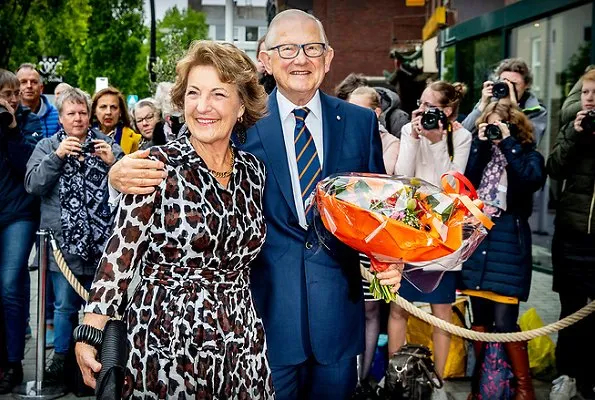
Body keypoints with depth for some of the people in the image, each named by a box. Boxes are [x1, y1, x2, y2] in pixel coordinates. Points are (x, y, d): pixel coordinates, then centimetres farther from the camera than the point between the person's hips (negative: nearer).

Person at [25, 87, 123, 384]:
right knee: (65, 305, 5)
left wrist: (112, 162, -14)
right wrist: (57, 156, -15)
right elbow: (33, 185, -5)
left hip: (101, 242, 1)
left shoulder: (106, 145, 8)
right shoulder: (47, 146, 8)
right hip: (64, 243, 0)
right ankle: (61, 359, 20)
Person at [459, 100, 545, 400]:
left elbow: (532, 180, -19)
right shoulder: (480, 151, 12)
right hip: (476, 237, 4)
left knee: (504, 322, -7)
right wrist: (480, 145, -5)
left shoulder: (527, 154, 3)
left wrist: (507, 143, -12)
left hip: (508, 242, -4)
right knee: (479, 318, 9)